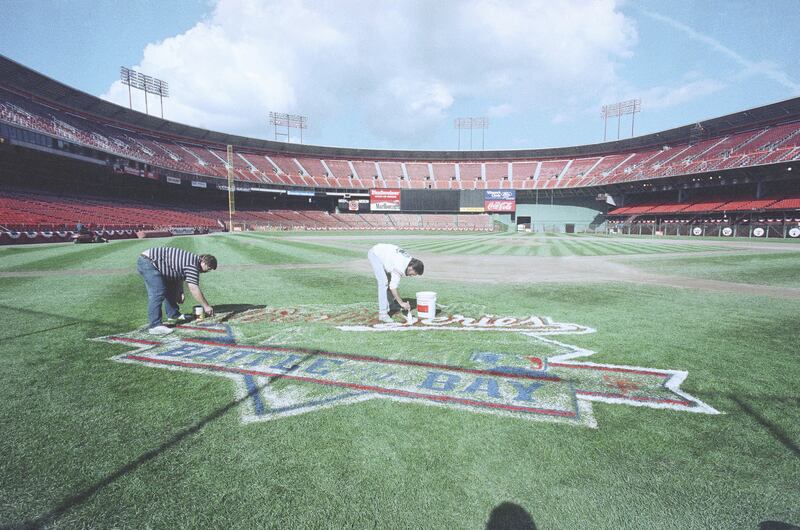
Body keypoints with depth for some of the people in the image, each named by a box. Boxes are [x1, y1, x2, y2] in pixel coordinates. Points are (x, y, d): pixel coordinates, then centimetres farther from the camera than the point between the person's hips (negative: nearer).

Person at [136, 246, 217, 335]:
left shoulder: (191, 259, 10)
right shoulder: (192, 265, -20)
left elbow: (179, 277, 21)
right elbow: (194, 289, -21)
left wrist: (180, 293, 13)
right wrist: (206, 306, -14)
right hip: (148, 262, -11)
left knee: (170, 289, 16)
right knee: (157, 294, -18)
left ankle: (173, 314, 28)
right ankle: (155, 326, -21)